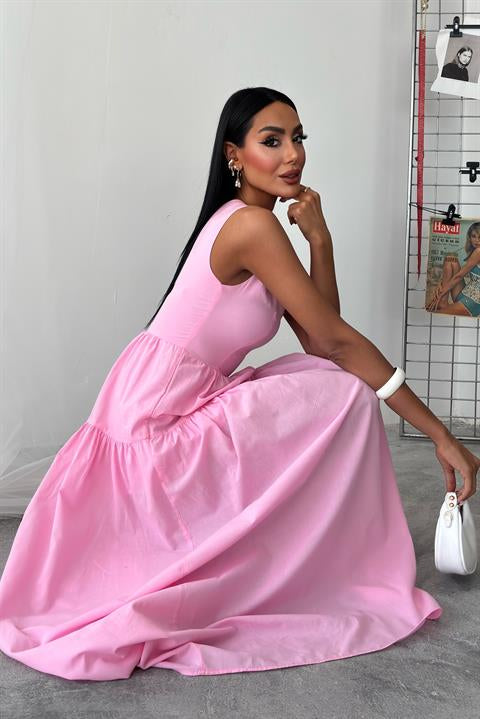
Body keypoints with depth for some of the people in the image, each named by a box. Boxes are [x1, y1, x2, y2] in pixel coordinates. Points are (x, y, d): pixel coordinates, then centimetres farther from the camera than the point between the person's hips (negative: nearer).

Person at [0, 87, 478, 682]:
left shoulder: (244, 222, 10)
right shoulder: (253, 225, -19)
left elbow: (316, 342, 3)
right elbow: (336, 341, -20)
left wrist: (319, 239, -7)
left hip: (163, 414, 9)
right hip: (158, 424, -9)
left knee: (326, 377, 10)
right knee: (346, 394, -10)